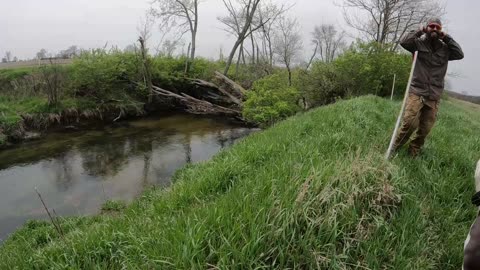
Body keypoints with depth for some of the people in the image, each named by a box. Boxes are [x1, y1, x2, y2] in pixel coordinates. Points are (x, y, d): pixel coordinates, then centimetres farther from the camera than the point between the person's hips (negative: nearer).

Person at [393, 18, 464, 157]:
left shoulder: (445, 48, 12)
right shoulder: (419, 43, 2)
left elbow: (460, 54, 1)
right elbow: (404, 42, -13)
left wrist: (447, 38, 2)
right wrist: (419, 32, -5)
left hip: (434, 96, 4)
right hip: (417, 91, -3)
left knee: (425, 128, 3)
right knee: (410, 122, -18)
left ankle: (413, 152, 17)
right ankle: (395, 147, 0)